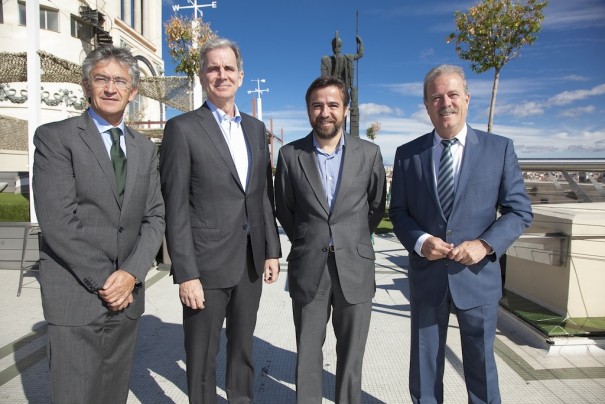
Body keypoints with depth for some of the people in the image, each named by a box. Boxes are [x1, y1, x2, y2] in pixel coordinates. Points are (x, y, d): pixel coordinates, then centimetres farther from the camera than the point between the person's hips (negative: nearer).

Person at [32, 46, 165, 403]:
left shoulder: (145, 149, 11)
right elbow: (57, 221, -12)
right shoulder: (55, 137, -4)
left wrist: (132, 273, -9)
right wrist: (102, 280, -13)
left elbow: (155, 217, 5)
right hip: (76, 296, -4)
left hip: (126, 293, 4)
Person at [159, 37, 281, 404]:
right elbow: (175, 208, -10)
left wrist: (272, 250, 8)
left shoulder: (256, 128, 10)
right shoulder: (183, 128, -6)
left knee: (243, 347, 21)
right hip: (206, 265, -5)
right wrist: (186, 274, -13)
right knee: (203, 356, 11)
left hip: (250, 262, 5)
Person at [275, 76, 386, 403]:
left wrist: (352, 242, 10)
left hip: (355, 270, 1)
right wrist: (307, 242, 9)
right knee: (307, 355, 12)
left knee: (351, 355, 13)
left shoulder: (369, 153, -1)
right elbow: (284, 210, 9)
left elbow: (377, 207, 10)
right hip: (308, 270, 0)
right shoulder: (290, 155, -1)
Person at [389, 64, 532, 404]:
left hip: (478, 274, 0)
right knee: (424, 362, 16)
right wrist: (419, 241, -15)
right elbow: (398, 211, 4)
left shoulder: (499, 149, -1)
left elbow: (519, 210, -1)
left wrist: (485, 244, -16)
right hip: (426, 274, 1)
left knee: (481, 362, 16)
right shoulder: (408, 154, 1)